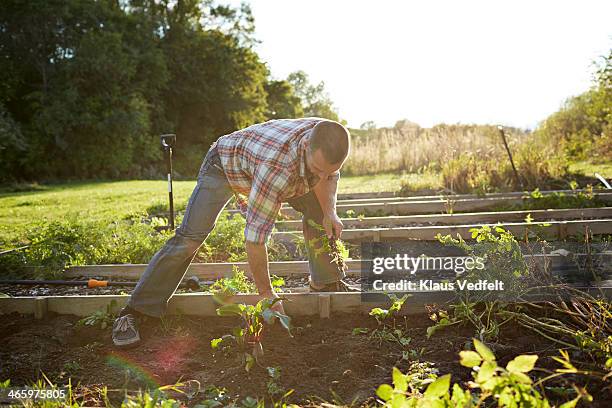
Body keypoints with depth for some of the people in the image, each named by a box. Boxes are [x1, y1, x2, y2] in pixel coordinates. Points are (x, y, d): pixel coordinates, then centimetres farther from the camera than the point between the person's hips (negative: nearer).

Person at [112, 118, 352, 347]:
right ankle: (134, 313, -9)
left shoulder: (326, 140, -26)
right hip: (224, 163, -7)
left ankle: (327, 283, 15)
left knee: (317, 207, -1)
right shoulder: (276, 167, -46)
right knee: (189, 237, -19)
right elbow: (256, 235, -41)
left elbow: (326, 177, -1)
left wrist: (330, 212, -18)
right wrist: (266, 293, -31)